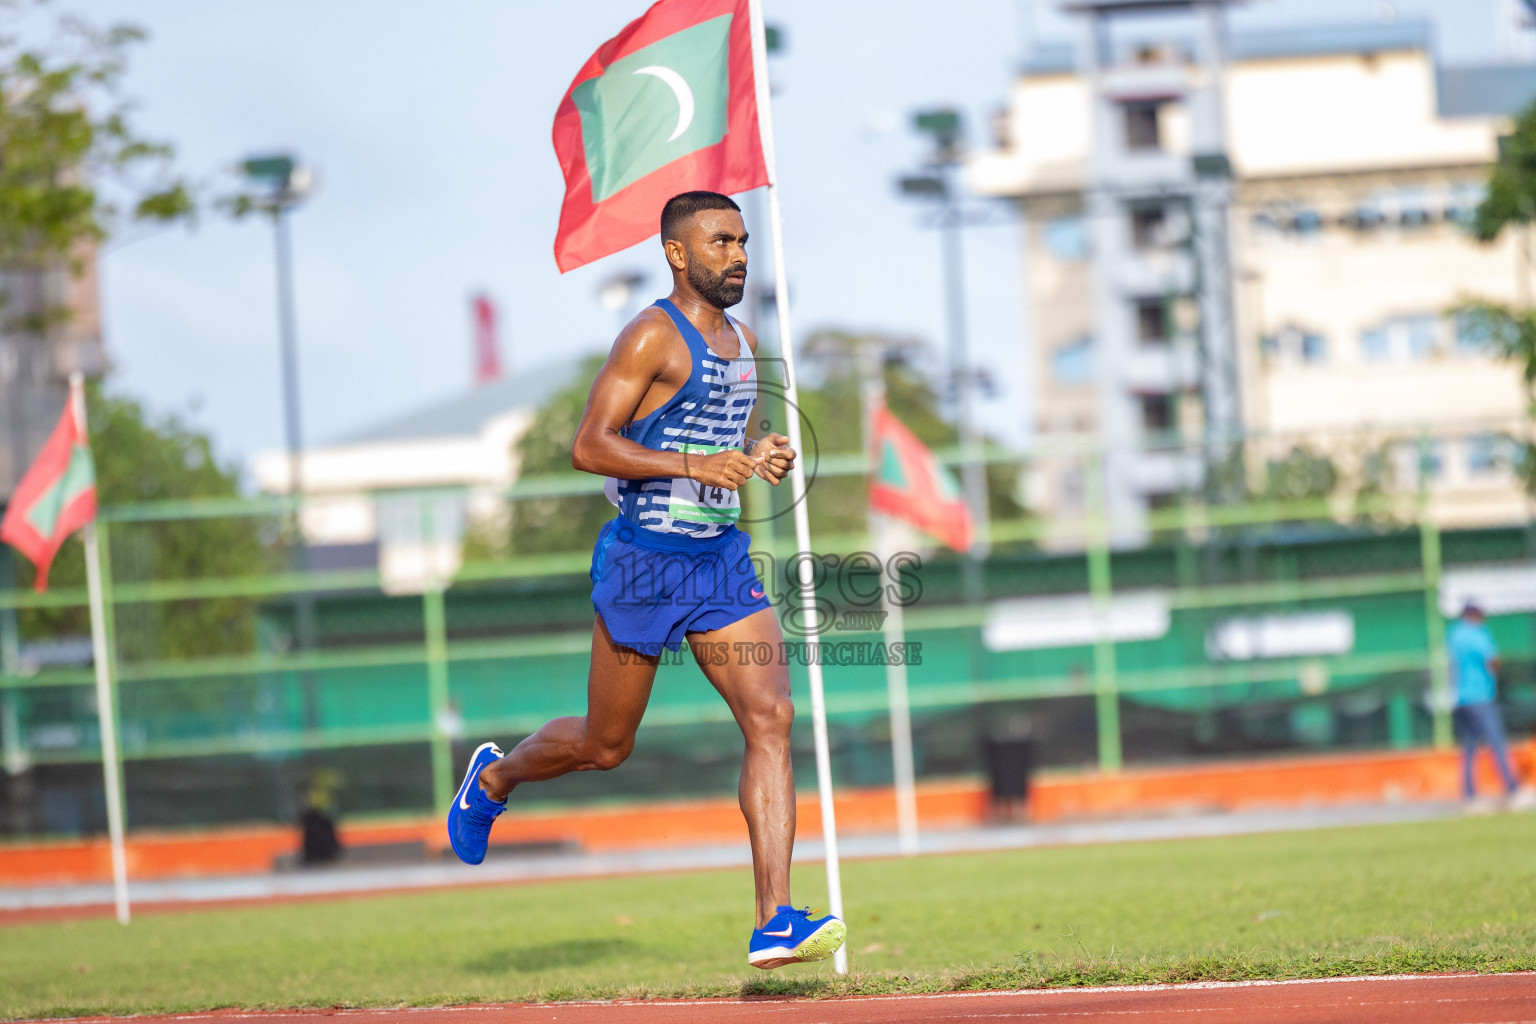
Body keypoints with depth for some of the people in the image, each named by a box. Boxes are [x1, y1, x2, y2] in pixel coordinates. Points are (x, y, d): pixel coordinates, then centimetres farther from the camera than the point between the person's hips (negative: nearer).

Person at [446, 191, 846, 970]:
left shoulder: (744, 342, 13)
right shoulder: (652, 336, -12)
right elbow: (589, 446, -18)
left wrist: (759, 459, 4)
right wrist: (695, 465, -26)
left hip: (722, 557, 6)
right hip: (643, 561, -6)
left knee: (771, 717, -11)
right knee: (605, 748, 8)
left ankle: (775, 923, -15)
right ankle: (494, 776, 41)